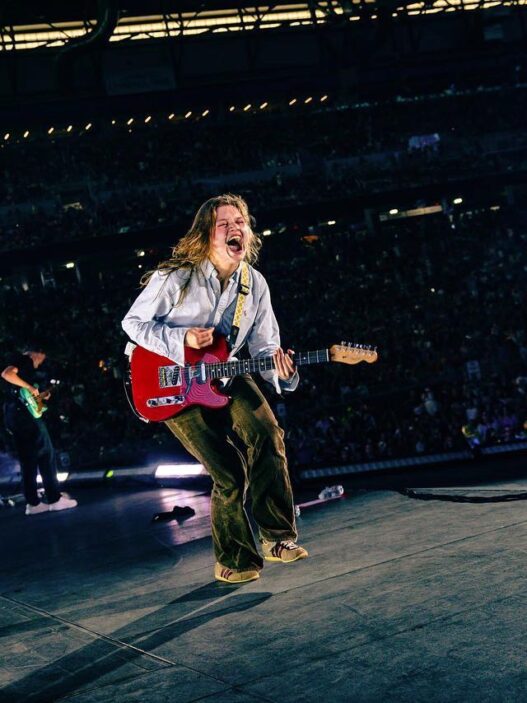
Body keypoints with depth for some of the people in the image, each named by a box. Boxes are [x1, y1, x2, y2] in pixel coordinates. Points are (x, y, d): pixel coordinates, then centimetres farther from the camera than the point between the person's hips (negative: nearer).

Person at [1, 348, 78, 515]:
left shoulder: (25, 365, 24)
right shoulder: (24, 360, -3)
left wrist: (39, 395, 15)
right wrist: (30, 387, -18)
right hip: (24, 413, -10)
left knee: (28, 460, 8)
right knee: (45, 454, -4)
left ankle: (33, 503, 6)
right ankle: (54, 499, -4)